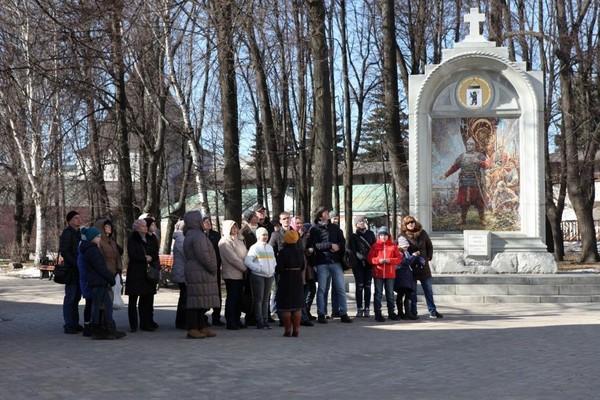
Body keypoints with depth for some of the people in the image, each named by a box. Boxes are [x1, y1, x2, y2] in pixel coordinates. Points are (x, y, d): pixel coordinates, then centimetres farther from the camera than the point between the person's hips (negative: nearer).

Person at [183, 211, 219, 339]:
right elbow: (203, 255, -23)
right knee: (197, 301, -8)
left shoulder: (189, 235, 20)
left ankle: (202, 328, 18)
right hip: (199, 273, -10)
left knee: (201, 303, 13)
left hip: (191, 270, 10)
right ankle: (193, 329, -8)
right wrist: (212, 268, -11)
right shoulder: (198, 235, -13)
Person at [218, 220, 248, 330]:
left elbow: (245, 254, 16)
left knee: (238, 298, 10)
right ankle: (230, 322, -1)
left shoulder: (239, 239, 17)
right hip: (231, 274, -8)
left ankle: (237, 320, 17)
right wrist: (245, 268, -11)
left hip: (240, 274, 8)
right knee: (232, 298, -5)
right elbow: (233, 259, -14)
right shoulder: (224, 242, -9)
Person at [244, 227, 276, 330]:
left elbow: (273, 259, 26)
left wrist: (273, 269, 10)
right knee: (258, 299, -4)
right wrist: (258, 268, -15)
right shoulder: (255, 247, -5)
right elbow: (247, 261, -13)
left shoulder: (270, 247, 16)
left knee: (266, 299, 9)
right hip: (258, 276, -6)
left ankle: (265, 321, 13)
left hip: (269, 276, 6)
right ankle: (259, 322, -1)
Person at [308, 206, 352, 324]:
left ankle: (343, 313, 8)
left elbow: (343, 242, 8)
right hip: (321, 262, -3)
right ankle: (321, 314, 10)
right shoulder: (314, 229, 1)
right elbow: (315, 245, -11)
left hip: (335, 261, 3)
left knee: (341, 288, 2)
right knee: (321, 289, 2)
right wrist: (331, 245, -14)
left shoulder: (335, 227, 13)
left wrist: (337, 247, -12)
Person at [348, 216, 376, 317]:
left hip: (369, 263, 2)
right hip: (358, 264, -2)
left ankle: (367, 309, 3)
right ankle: (359, 309, -2)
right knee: (359, 286, -5)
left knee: (367, 286, 1)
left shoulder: (370, 233, 13)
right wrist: (360, 256, -18)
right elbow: (353, 250, -3)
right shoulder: (353, 236, 6)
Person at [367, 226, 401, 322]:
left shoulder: (393, 246, 6)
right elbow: (369, 258, 0)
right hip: (378, 273, -1)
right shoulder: (375, 246, 4)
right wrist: (378, 260, -16)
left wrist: (390, 260, -14)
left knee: (390, 293, 9)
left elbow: (399, 258, 3)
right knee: (378, 293, 0)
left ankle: (391, 312, 18)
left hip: (390, 274, 1)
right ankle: (378, 313, 4)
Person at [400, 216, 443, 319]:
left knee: (428, 290, 6)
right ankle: (413, 312, 11)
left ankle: (433, 311, 12)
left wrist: (429, 257, 4)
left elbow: (429, 246, 13)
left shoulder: (422, 233, 4)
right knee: (412, 291, 3)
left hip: (423, 265, 3)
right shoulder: (403, 235, -5)